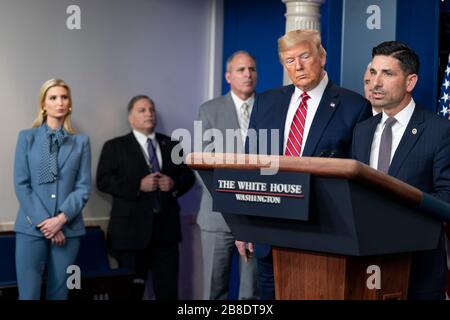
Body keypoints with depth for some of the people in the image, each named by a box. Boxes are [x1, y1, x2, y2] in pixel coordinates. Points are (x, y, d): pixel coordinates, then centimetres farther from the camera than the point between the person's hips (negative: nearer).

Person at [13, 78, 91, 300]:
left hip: (68, 228, 1)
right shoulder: (27, 137, 5)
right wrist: (43, 221, -10)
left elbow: (83, 187, 2)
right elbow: (21, 184, -1)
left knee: (59, 292, 7)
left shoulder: (81, 141, 8)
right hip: (31, 227, -1)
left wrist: (61, 219, -11)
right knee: (28, 294, -6)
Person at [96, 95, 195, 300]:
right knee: (132, 290, 4)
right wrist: (138, 185, -17)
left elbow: (188, 176, 16)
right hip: (132, 228, -3)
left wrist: (175, 183, -7)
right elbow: (103, 181, -7)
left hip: (166, 227, 3)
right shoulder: (115, 147, 3)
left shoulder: (171, 145, 15)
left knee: (168, 290, 4)